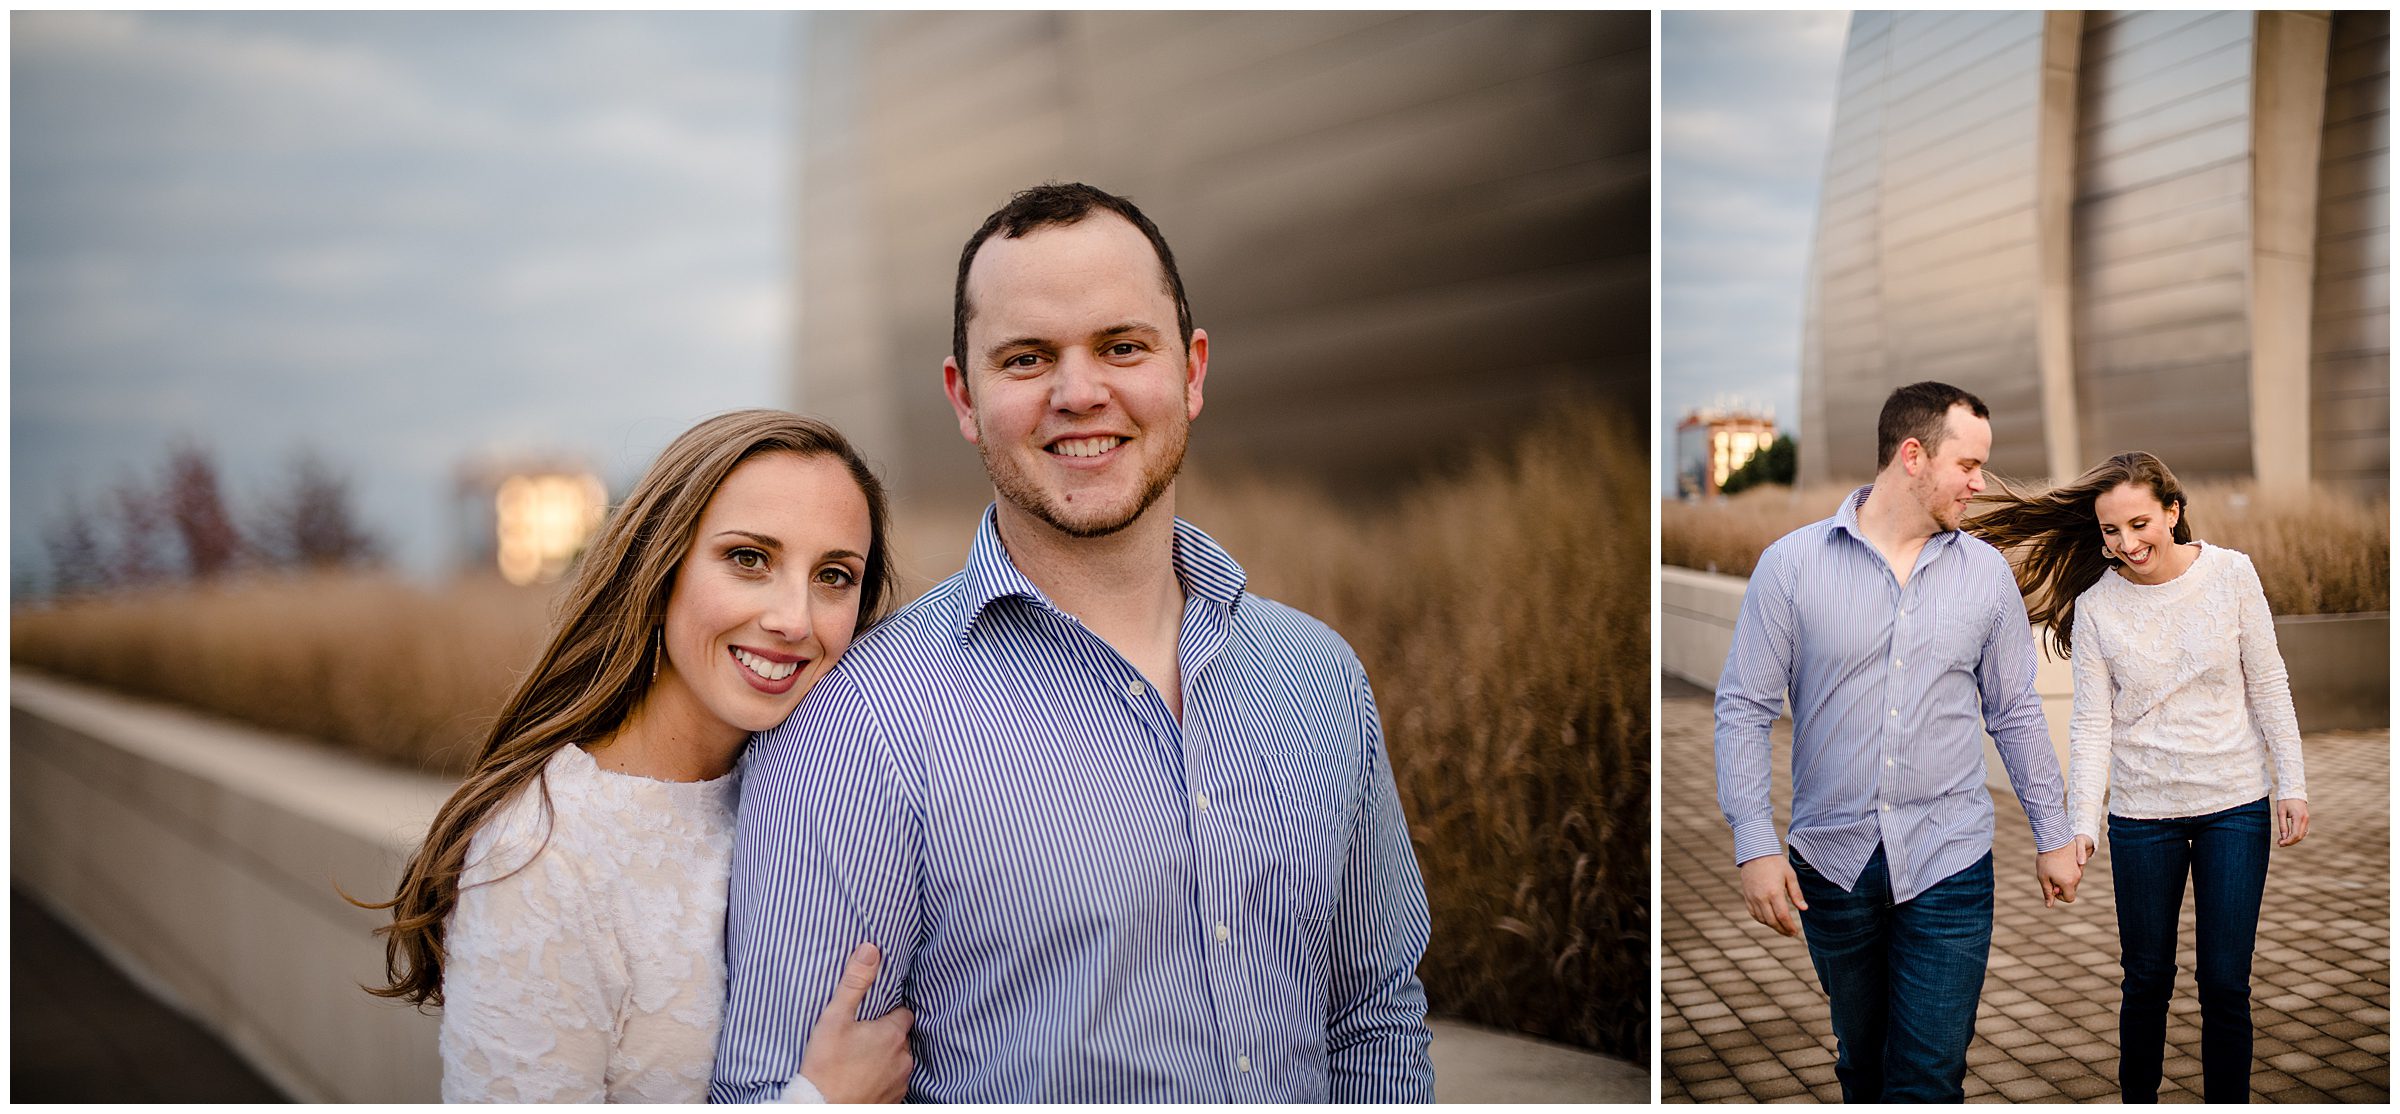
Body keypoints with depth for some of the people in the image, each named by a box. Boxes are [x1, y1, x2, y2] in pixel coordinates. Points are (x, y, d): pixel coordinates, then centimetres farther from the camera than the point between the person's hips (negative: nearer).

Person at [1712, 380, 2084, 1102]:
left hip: (1948, 862, 1)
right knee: (1862, 1062, 16)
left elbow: (2016, 713, 11)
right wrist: (1754, 846, -12)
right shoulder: (1792, 564, -5)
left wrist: (2053, 835, 11)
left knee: (1928, 1082, -3)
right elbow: (1744, 709, -5)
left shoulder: (1985, 573, 3)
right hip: (1832, 860, 0)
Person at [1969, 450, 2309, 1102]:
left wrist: (2291, 784, 1)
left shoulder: (2231, 572, -6)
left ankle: (2228, 1102, 20)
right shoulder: (2093, 605, -7)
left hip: (2235, 804, 0)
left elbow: (2268, 684, 2)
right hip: (2142, 812, 0)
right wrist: (2083, 826, -16)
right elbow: (2091, 724, -8)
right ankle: (2138, 1100, 30)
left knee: (2226, 983, 4)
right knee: (2148, 978, 10)